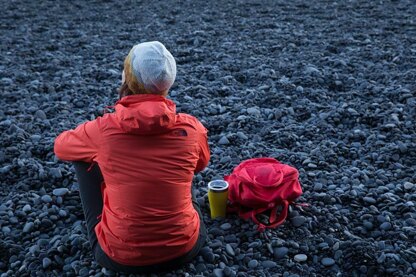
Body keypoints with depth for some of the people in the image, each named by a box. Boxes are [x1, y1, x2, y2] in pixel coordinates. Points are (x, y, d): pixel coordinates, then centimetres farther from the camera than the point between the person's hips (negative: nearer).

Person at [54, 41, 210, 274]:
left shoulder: (102, 129, -15)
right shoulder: (191, 128, -12)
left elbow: (60, 147, 9)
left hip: (120, 257, -1)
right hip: (185, 249, 2)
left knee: (85, 158, 15)